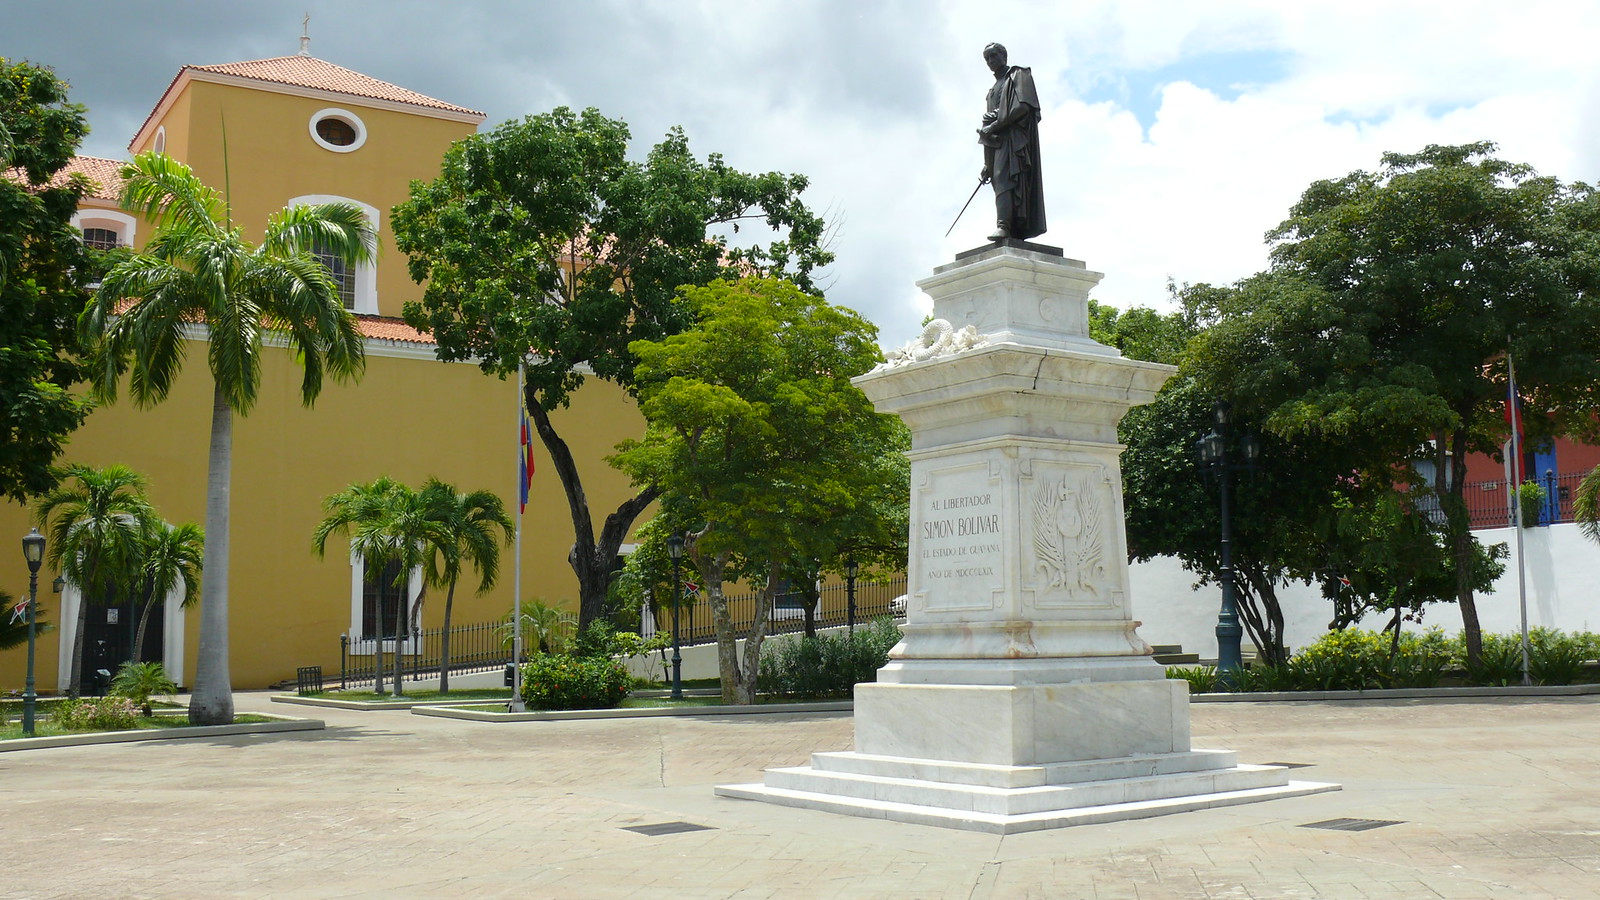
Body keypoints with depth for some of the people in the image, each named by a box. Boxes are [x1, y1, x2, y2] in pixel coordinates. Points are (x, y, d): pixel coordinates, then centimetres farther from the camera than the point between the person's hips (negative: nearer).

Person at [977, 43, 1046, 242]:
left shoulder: (1018, 76, 9)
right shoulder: (993, 90, 31)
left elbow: (1023, 106, -7)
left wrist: (994, 125, -10)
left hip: (1014, 136, -7)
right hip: (997, 141, 7)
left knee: (1003, 177, -25)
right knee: (1000, 178, -6)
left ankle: (1004, 225, -41)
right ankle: (1016, 232, -14)